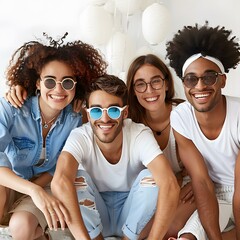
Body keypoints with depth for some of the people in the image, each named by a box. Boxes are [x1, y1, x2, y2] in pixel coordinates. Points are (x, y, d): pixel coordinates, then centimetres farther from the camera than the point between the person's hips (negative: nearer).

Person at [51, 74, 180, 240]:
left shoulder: (141, 135, -23)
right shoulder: (80, 137, -22)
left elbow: (170, 186, -37)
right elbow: (60, 182, -41)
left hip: (133, 212, 0)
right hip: (95, 216, 0)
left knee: (151, 176, -27)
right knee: (77, 177, -26)